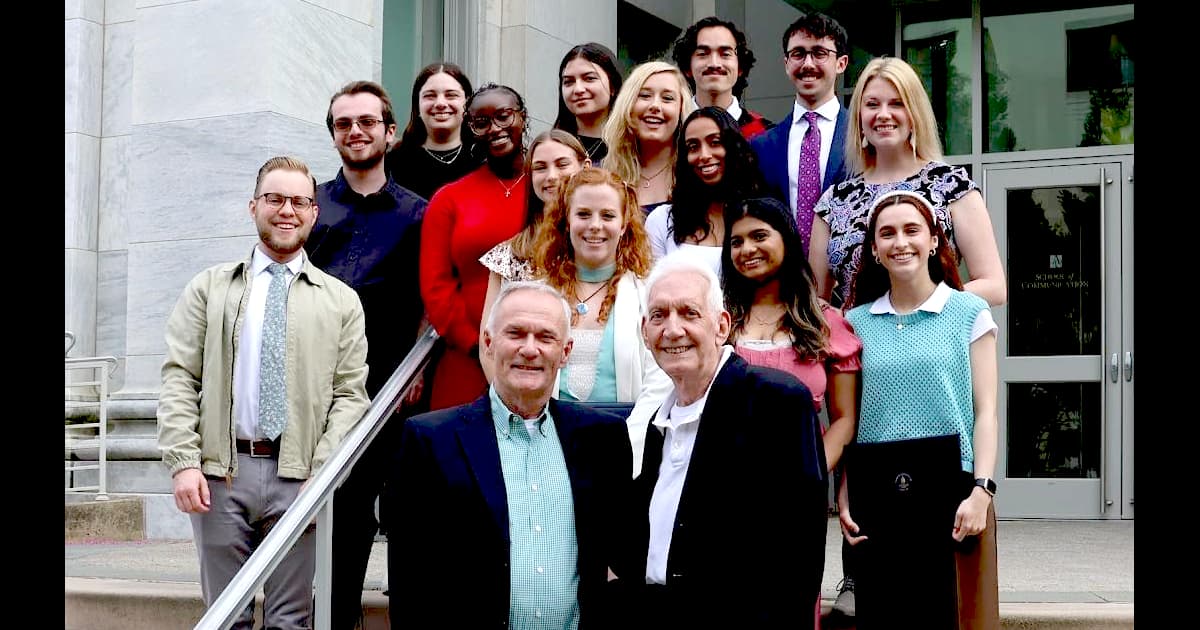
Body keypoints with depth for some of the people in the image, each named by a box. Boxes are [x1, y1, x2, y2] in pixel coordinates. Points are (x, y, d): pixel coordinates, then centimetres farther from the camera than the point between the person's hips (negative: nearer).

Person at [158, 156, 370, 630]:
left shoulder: (341, 301, 10)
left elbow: (350, 395, 4)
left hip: (298, 476, 0)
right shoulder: (209, 289, 11)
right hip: (220, 472, 0)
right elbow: (179, 380, 5)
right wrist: (184, 462, -7)